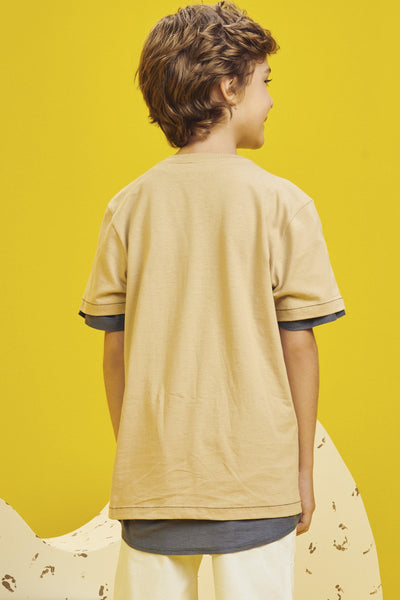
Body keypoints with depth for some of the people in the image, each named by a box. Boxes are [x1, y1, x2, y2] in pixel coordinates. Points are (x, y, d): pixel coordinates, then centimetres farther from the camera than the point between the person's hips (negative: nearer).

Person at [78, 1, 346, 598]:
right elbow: (297, 346, -6)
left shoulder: (129, 206, 0)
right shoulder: (282, 203, -7)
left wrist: (130, 454, 14)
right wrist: (303, 469, 4)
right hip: (254, 477, -3)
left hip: (154, 480, 3)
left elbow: (114, 346, 3)